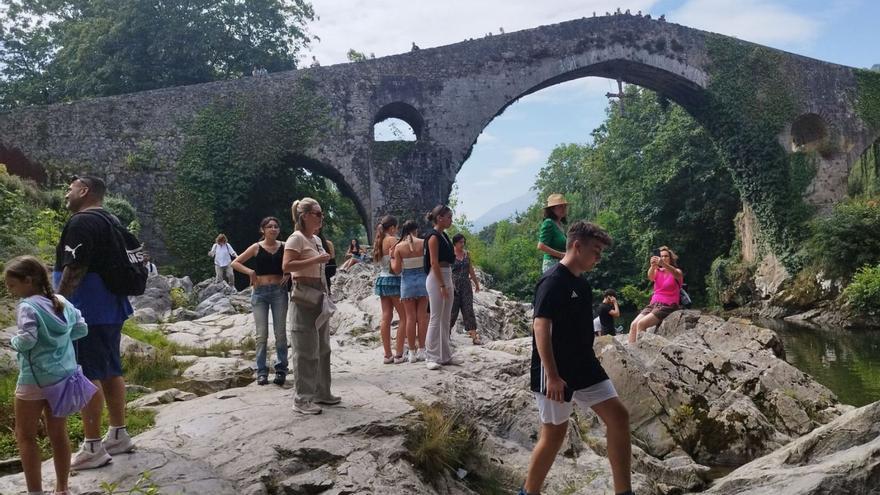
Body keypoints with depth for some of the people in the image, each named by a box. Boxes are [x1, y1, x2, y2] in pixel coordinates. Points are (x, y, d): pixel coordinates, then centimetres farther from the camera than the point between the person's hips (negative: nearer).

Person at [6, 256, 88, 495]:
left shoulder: (27, 307, -14)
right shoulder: (63, 302, 6)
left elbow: (27, 340, -23)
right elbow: (81, 328, 10)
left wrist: (13, 341, -3)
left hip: (35, 379, -7)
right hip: (63, 375, 7)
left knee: (25, 436, 7)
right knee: (58, 434, 14)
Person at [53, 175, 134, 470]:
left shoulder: (81, 222, -14)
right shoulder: (110, 221, 16)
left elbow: (74, 269, -21)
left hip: (87, 311, -10)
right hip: (111, 308, 10)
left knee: (87, 375, -7)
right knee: (110, 371, 14)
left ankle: (92, 448, -4)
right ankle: (119, 435, 22)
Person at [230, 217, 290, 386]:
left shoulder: (284, 247, 5)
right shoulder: (256, 247, 4)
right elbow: (235, 263, 6)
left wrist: (288, 273, -7)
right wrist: (249, 271, -9)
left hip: (279, 291, 1)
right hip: (260, 292, 0)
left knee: (280, 333, 1)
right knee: (261, 334, 0)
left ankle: (281, 370, 8)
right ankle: (261, 372, 7)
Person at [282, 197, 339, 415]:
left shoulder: (316, 239, 16)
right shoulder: (296, 238, -11)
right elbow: (286, 266, -23)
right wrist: (316, 260, -23)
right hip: (305, 296, -9)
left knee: (322, 347, 14)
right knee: (306, 350, -6)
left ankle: (321, 392, 25)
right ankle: (302, 399, 0)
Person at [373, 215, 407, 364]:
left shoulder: (379, 242, 11)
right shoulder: (393, 240, -11)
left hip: (382, 279, 8)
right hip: (394, 280, -8)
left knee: (386, 317, 6)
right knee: (404, 317, 0)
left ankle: (387, 355, 7)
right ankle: (398, 354, -3)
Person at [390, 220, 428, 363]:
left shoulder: (399, 246, -4)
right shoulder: (423, 243, -4)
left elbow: (396, 269, -5)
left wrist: (391, 258, 11)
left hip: (407, 282, 0)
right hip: (422, 279, 0)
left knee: (410, 317, 4)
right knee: (422, 316, 8)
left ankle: (412, 352, 6)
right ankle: (421, 350, 11)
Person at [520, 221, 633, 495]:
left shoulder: (581, 283, 11)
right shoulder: (552, 281, -16)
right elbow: (540, 327, -22)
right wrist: (552, 375, -26)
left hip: (584, 366, 9)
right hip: (556, 372, -9)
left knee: (618, 416, 2)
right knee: (554, 434, 1)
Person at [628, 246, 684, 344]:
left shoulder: (677, 272, 1)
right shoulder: (657, 272, 12)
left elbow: (676, 274, -26)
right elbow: (650, 277, -13)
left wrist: (663, 264, -46)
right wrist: (653, 266, -36)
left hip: (667, 306, -5)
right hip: (653, 304, 5)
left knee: (641, 324, -24)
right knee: (633, 324, -16)